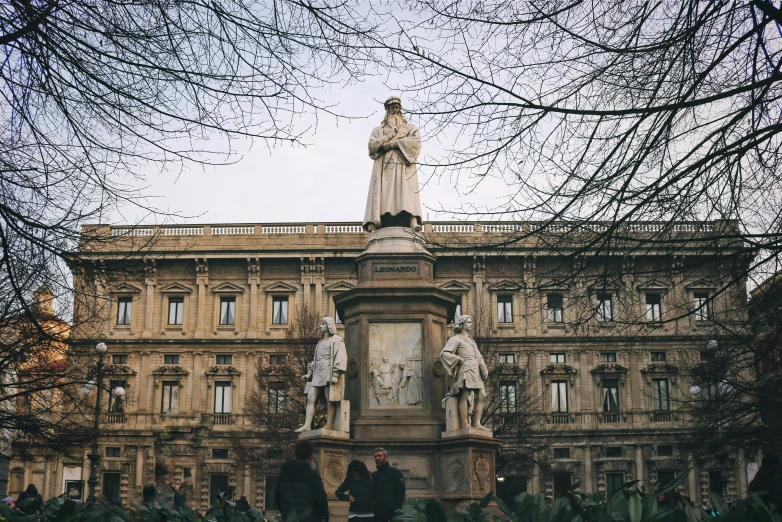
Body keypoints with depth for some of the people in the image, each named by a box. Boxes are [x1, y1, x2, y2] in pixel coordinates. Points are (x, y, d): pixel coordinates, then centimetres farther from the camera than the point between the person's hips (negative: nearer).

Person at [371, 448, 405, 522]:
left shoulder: (395, 472, 1)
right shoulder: (373, 475, 17)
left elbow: (400, 492, -7)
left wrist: (397, 510, -16)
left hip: (391, 512, -5)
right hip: (377, 512, 5)